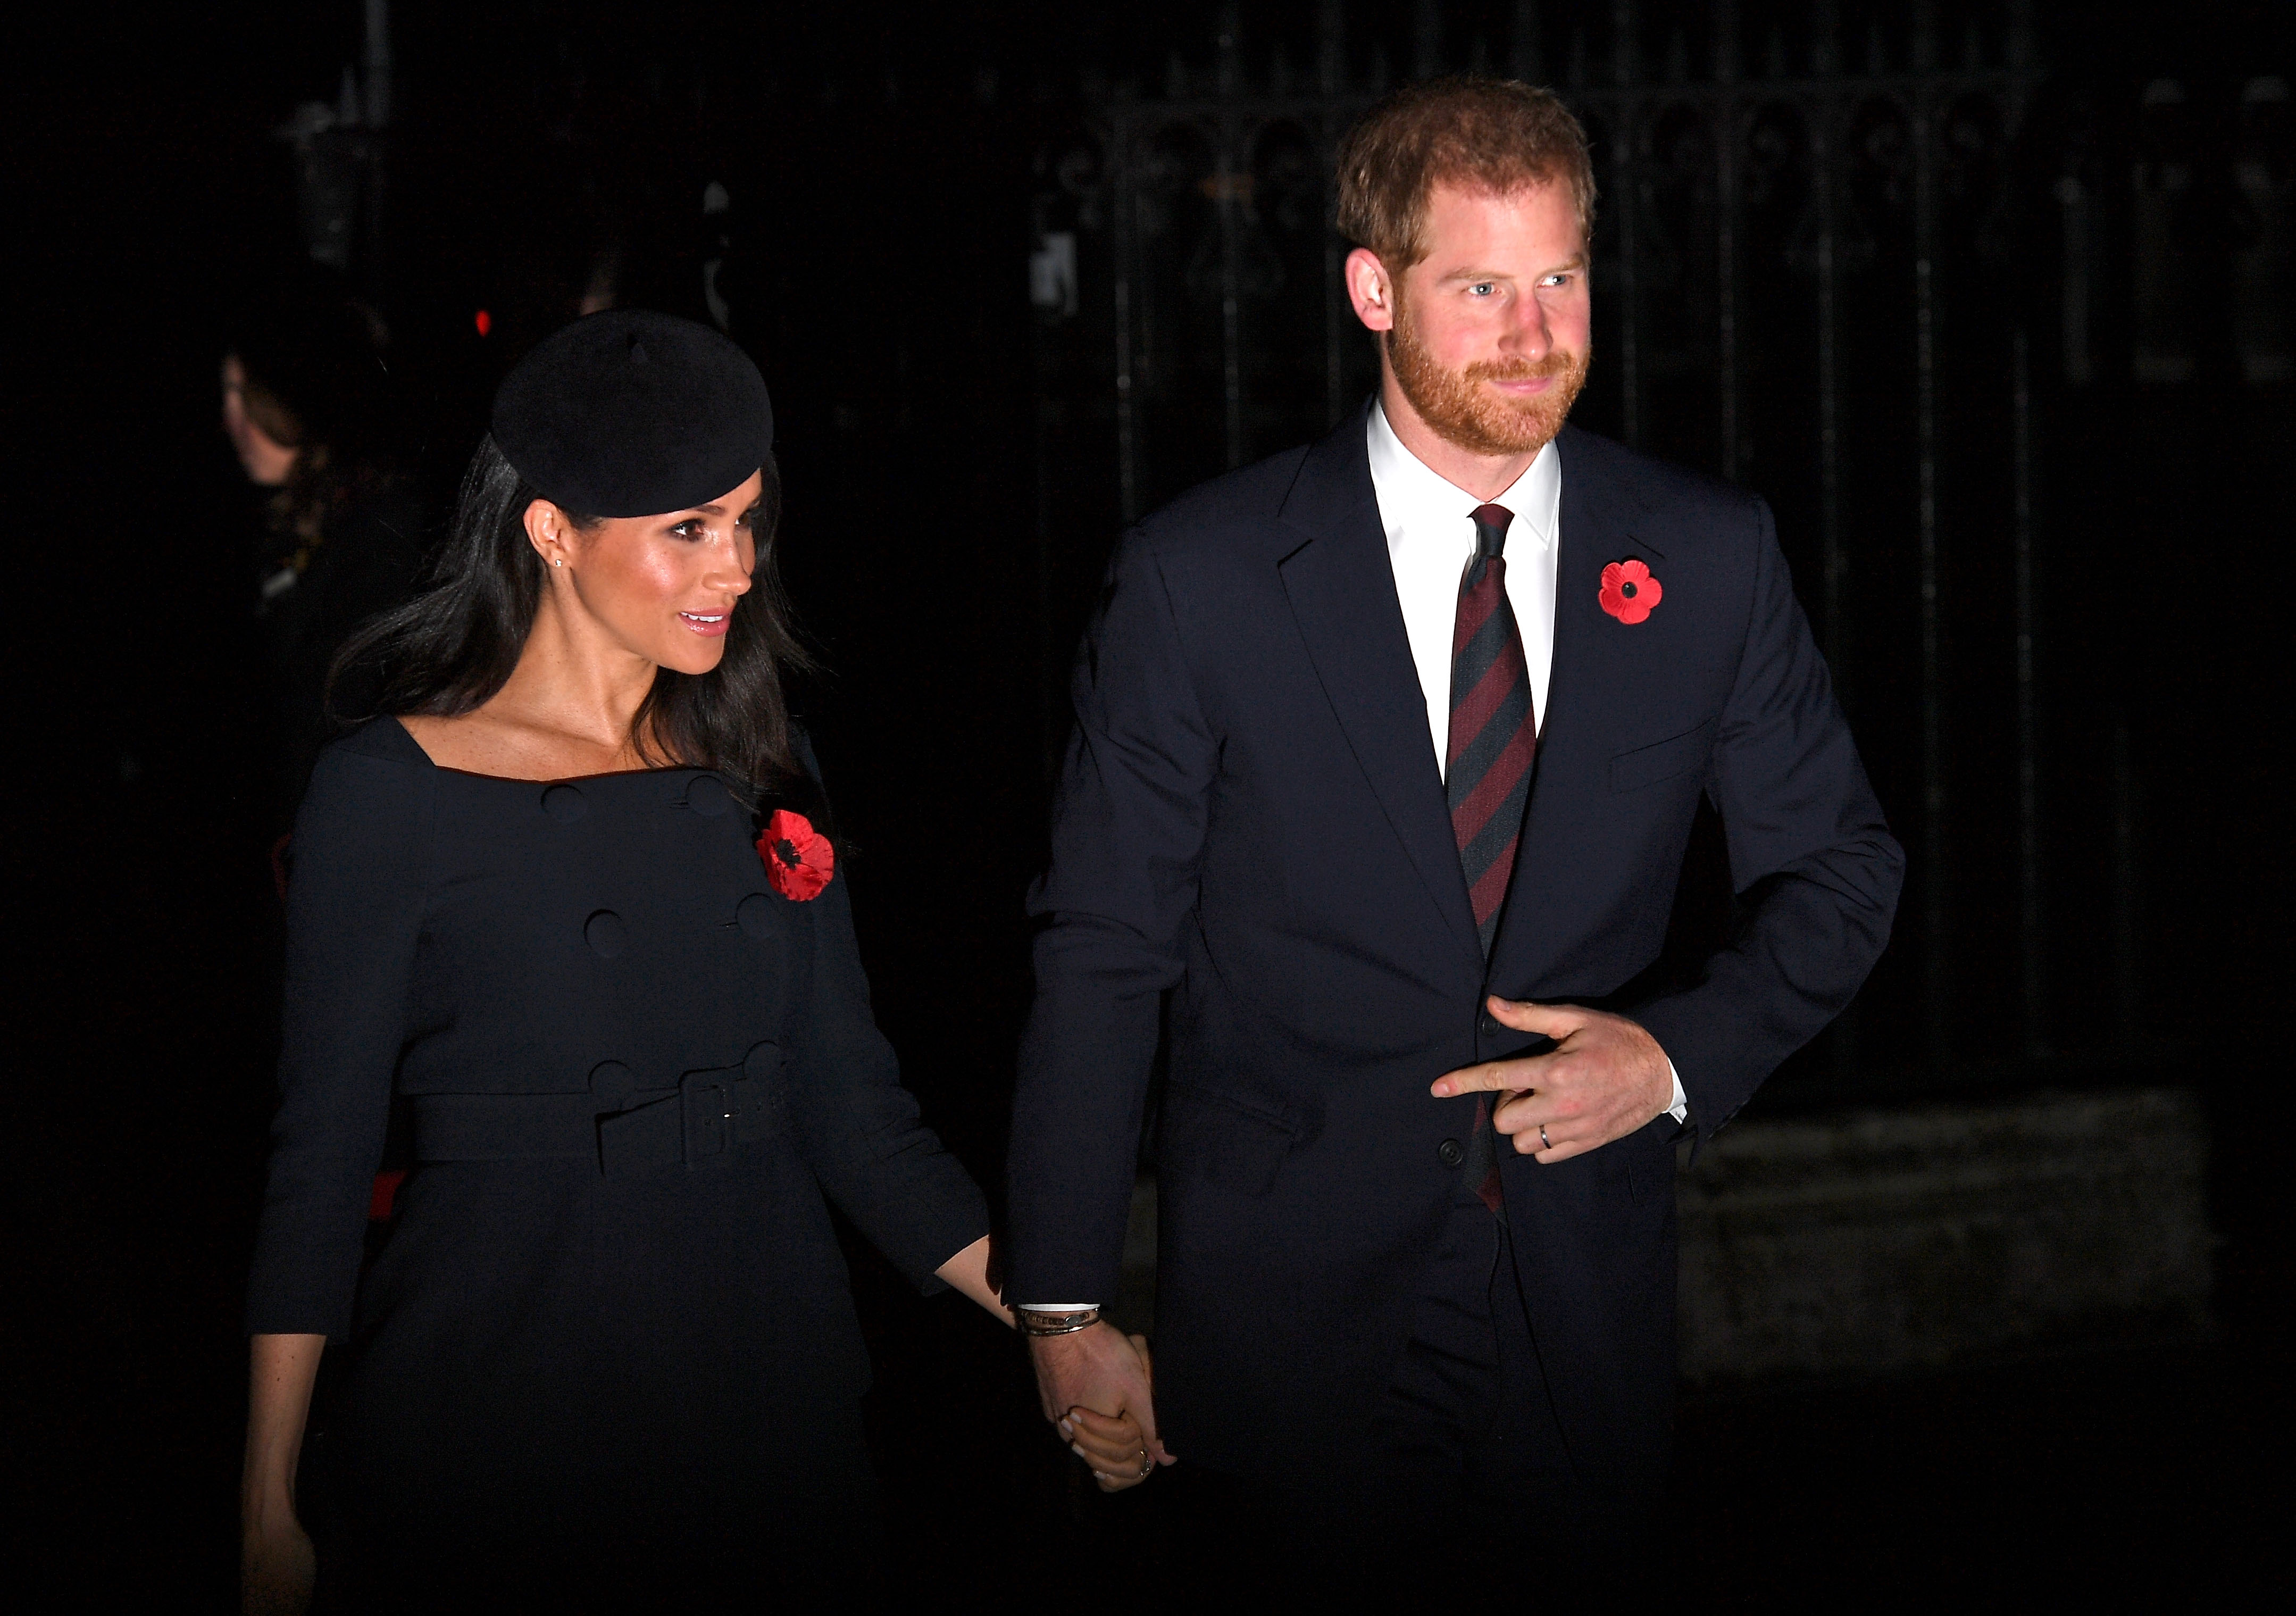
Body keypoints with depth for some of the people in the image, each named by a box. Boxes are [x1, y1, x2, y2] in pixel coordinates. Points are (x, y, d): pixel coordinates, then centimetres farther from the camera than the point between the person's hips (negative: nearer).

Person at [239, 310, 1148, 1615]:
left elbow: (853, 1107, 8)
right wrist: (268, 1508, -8)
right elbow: (322, 1155, -4)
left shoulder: (763, 766, 9)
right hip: (497, 1397, -4)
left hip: (772, 1382, 4)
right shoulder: (392, 792, -5)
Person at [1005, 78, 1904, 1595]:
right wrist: (1065, 1308, -3)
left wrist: (1680, 1052, -10)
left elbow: (1839, 868, 9)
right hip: (1289, 1296, -2)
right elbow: (1103, 955, -3)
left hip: (1590, 1300, 2)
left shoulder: (1709, 557, 0)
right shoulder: (1201, 581, -7)